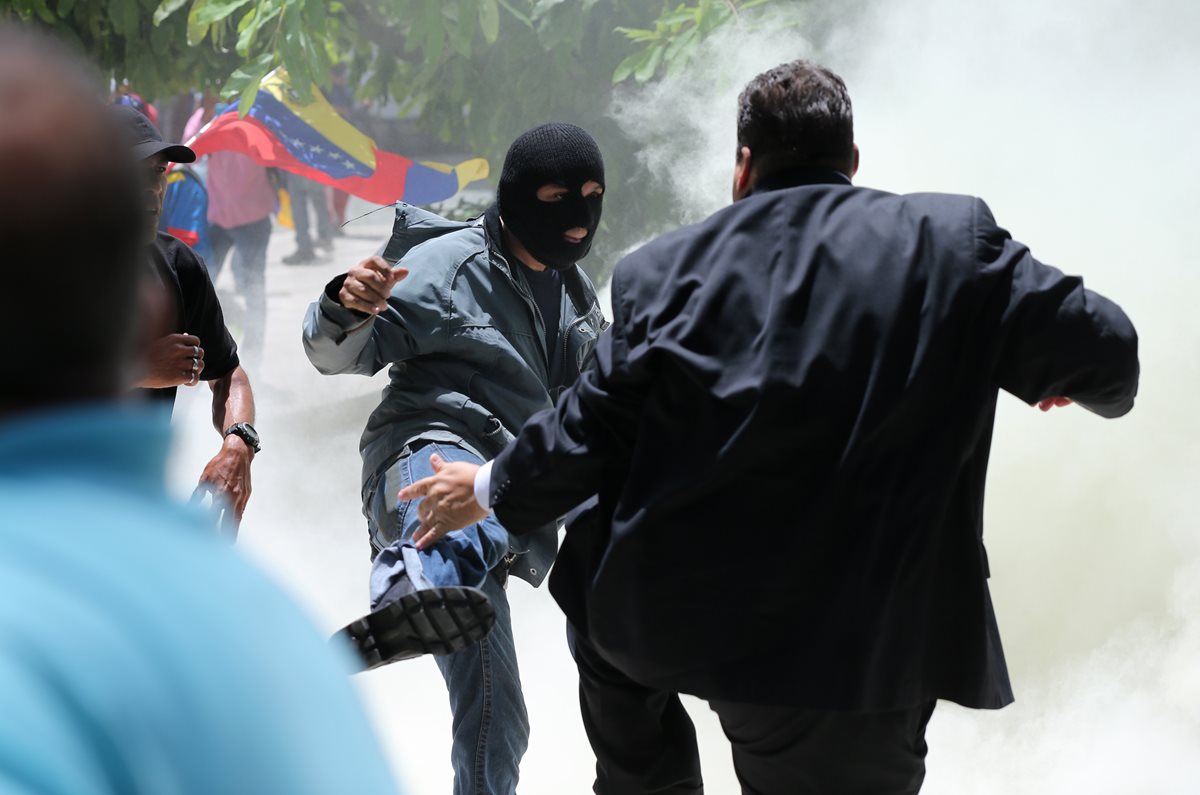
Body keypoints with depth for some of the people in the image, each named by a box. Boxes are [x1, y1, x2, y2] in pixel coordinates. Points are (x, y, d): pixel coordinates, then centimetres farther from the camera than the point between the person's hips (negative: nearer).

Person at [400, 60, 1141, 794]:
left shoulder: (666, 271, 1)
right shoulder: (954, 239, -2)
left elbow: (590, 429, 7)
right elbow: (1102, 348, -1)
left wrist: (491, 490, 25)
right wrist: (1083, 376, 23)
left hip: (667, 620, 2)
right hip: (862, 652, -2)